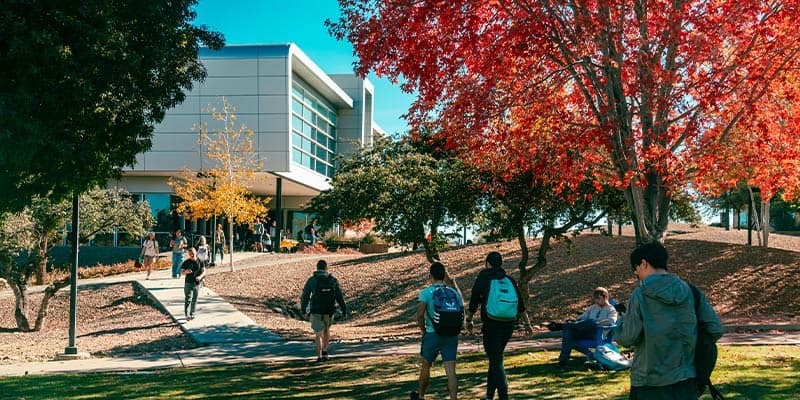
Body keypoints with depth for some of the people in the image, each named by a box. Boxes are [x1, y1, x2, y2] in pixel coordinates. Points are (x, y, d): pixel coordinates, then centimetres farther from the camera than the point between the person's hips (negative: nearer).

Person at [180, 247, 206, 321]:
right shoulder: (186, 262, -1)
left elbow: (203, 271, 2)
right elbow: (182, 271, 4)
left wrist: (200, 276, -18)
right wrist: (186, 272, -19)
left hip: (197, 283, 2)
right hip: (188, 282, -2)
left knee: (194, 300, 12)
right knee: (188, 299, -13)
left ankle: (192, 314, 25)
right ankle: (187, 315, -21)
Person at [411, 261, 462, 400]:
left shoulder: (426, 292, -6)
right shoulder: (454, 292, 6)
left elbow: (420, 313, -16)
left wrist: (423, 329, -1)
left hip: (432, 335, -2)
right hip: (451, 335, 2)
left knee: (425, 366, 18)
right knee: (450, 370, -2)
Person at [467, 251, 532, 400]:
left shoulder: (482, 279, 0)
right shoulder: (510, 280, 11)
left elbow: (473, 303, 3)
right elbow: (521, 305, 12)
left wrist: (469, 321, 16)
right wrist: (527, 323, 18)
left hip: (491, 325, -5)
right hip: (508, 325, 5)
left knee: (496, 361, -3)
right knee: (495, 358, 18)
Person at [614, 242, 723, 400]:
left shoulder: (641, 294, -11)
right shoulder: (690, 291, 2)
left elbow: (627, 338, -11)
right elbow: (716, 329, 3)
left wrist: (622, 320, 9)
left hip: (649, 382, -4)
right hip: (685, 381, 4)